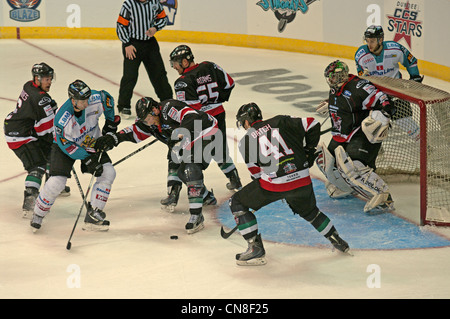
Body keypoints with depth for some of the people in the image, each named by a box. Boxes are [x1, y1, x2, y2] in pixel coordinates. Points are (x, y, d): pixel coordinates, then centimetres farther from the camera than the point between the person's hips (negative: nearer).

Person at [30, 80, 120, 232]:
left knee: (108, 173, -11)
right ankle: (38, 214, 8)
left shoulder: (95, 99, -25)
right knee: (57, 182, -18)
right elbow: (65, 144, -25)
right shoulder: (62, 118, -35)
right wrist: (86, 159, -27)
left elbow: (107, 99, 0)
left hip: (92, 143, 5)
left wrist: (110, 122, 4)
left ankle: (93, 216, -4)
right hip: (66, 145, -5)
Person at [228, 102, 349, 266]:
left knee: (237, 203, 13)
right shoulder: (280, 122, 13)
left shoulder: (245, 141, 7)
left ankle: (256, 248, 6)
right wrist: (309, 151, 23)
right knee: (308, 211, 33)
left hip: (274, 184, -4)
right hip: (302, 180, 4)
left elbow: (256, 173, 7)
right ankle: (337, 241, 37)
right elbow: (312, 125, 10)